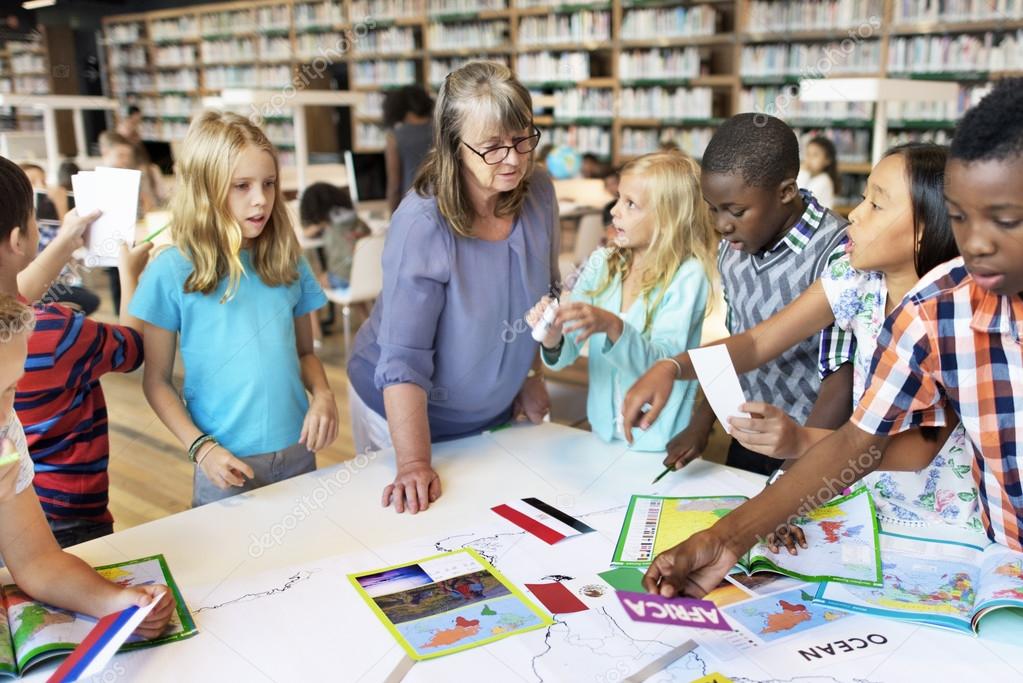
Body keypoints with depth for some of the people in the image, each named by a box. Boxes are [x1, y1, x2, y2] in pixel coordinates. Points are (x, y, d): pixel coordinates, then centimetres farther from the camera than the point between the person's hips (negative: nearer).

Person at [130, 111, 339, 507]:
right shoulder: (172, 271, -9)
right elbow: (157, 381, -3)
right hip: (228, 465, -3)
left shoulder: (287, 261, 2)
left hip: (298, 451, 4)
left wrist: (323, 394, -9)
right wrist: (200, 448, -13)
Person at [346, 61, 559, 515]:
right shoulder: (422, 225, -29)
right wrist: (414, 465, -31)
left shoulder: (539, 195, -12)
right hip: (406, 413, -5)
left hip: (493, 409, 5)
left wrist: (531, 378, 10)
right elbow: (403, 361, -28)